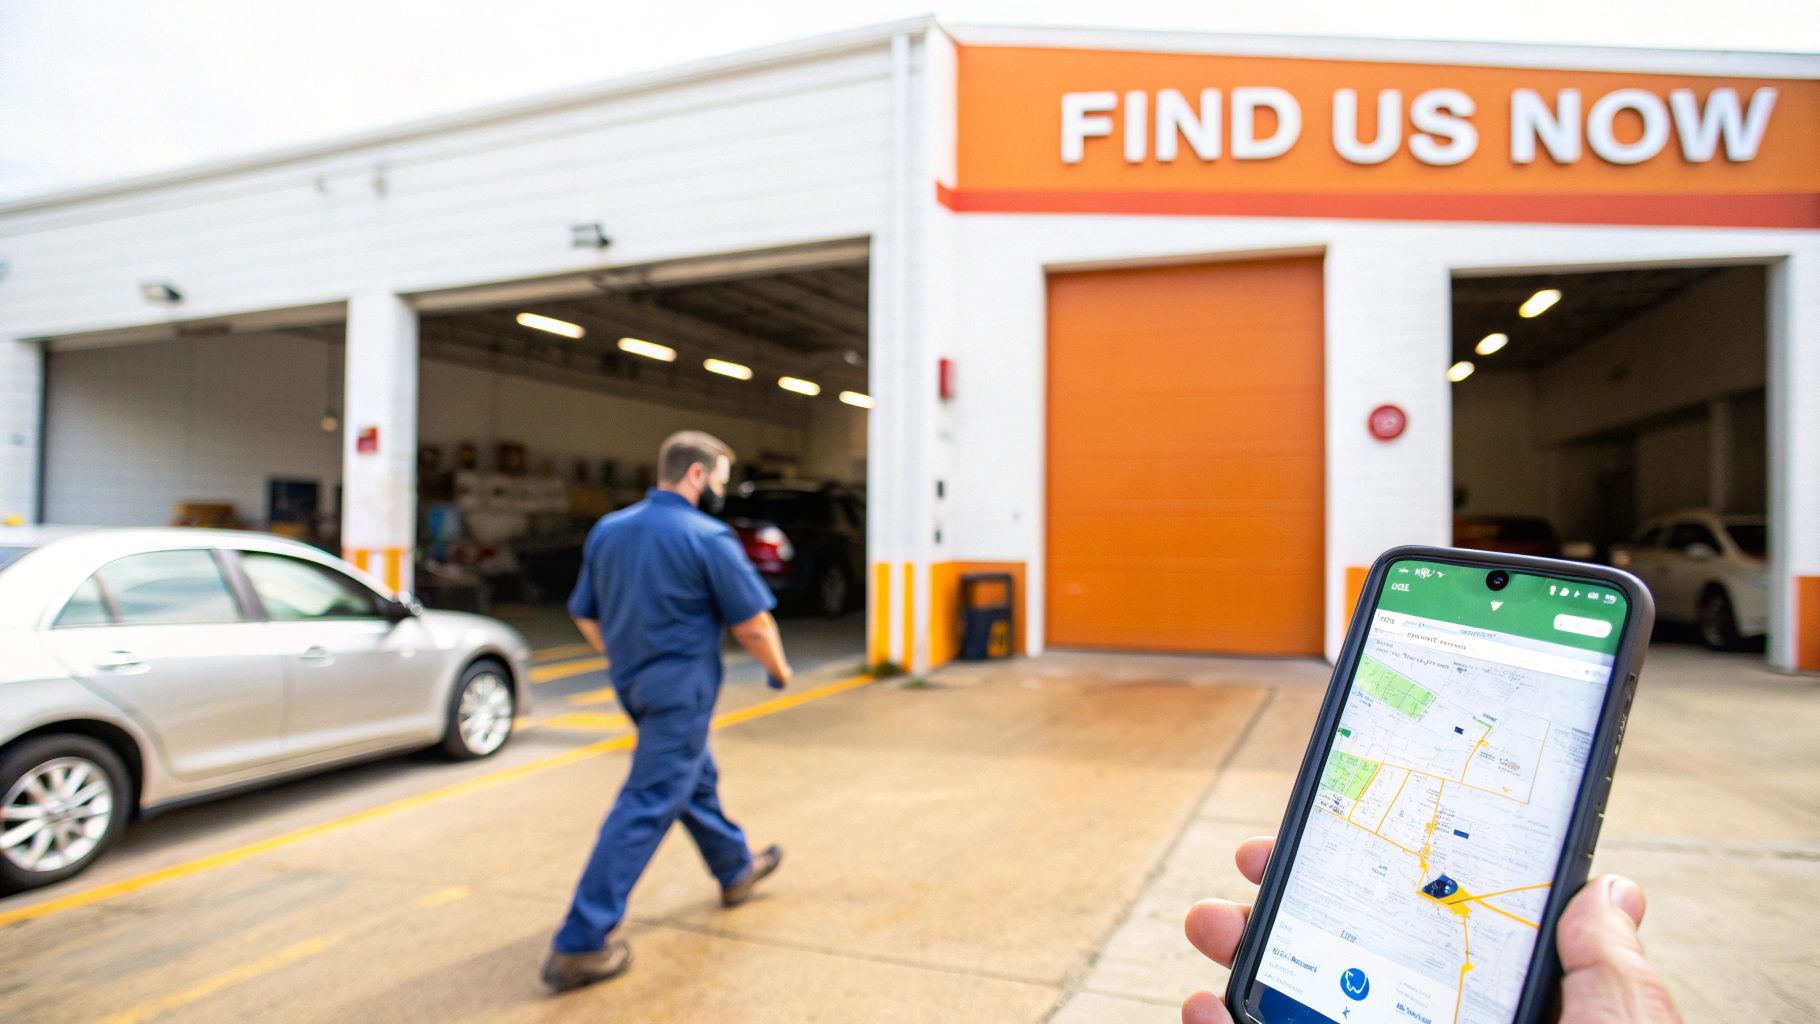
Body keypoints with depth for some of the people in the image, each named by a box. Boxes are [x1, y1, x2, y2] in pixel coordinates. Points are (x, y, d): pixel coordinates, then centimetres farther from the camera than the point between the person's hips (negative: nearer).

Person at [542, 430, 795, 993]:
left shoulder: (607, 530, 4)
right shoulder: (708, 538, -16)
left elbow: (585, 615, 11)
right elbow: (752, 625, -12)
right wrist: (779, 669, 6)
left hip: (633, 685, 9)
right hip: (682, 690, -8)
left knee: (697, 780, 24)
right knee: (646, 808, -3)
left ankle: (736, 869, 44)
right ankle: (580, 944, 0)